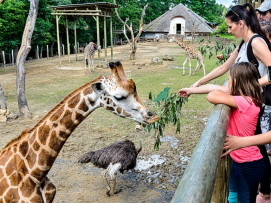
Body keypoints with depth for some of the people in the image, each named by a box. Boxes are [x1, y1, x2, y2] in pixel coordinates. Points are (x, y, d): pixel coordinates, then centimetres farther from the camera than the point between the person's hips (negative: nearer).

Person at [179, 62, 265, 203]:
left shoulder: (246, 102, -27)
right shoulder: (241, 97, -2)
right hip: (237, 160, 8)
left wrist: (221, 95, -11)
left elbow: (211, 96, -32)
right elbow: (213, 88, 7)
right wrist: (190, 90, 15)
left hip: (249, 165, -8)